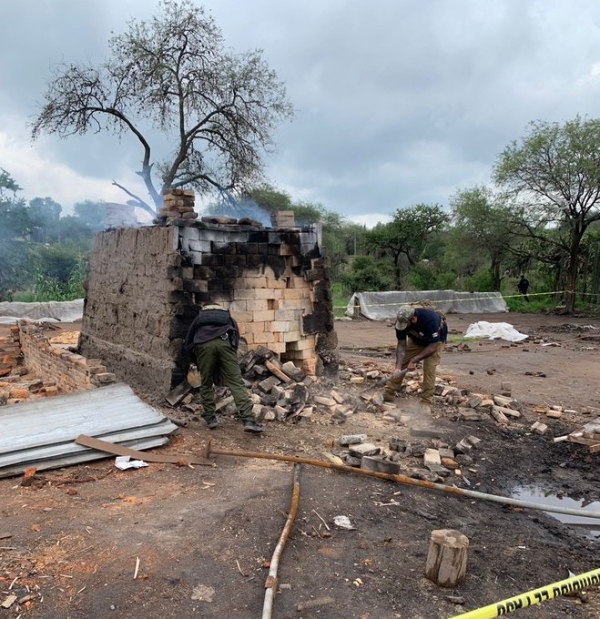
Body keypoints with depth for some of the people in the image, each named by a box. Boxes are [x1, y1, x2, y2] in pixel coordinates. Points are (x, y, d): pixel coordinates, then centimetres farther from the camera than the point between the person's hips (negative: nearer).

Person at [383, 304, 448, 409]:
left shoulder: (430, 319, -43)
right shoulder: (401, 321, -28)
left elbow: (433, 346, -36)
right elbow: (401, 345, -20)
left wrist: (414, 360, -35)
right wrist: (398, 366, -29)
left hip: (435, 340, -4)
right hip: (416, 340, 4)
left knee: (429, 368, -19)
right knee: (401, 365, -3)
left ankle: (426, 403, -7)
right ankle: (387, 396, 6)